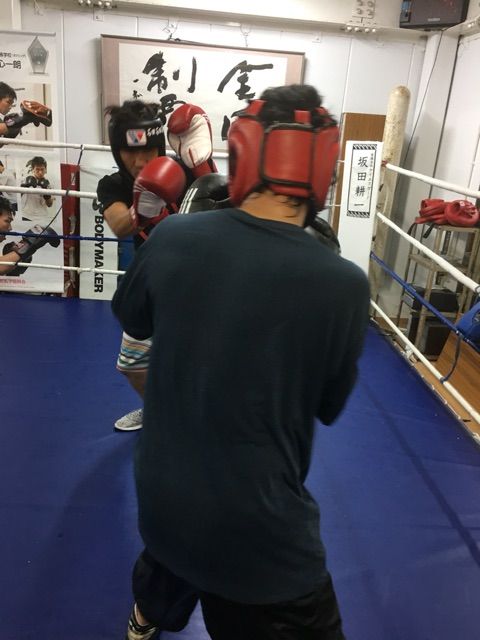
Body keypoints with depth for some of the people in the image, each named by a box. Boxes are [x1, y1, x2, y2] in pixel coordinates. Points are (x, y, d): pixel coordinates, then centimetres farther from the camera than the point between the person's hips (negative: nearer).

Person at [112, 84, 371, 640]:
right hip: (259, 527, -5)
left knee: (165, 556, 37)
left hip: (160, 495, 6)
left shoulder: (172, 237, -14)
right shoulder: (343, 284, -22)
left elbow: (132, 320, 7)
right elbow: (329, 406, -5)